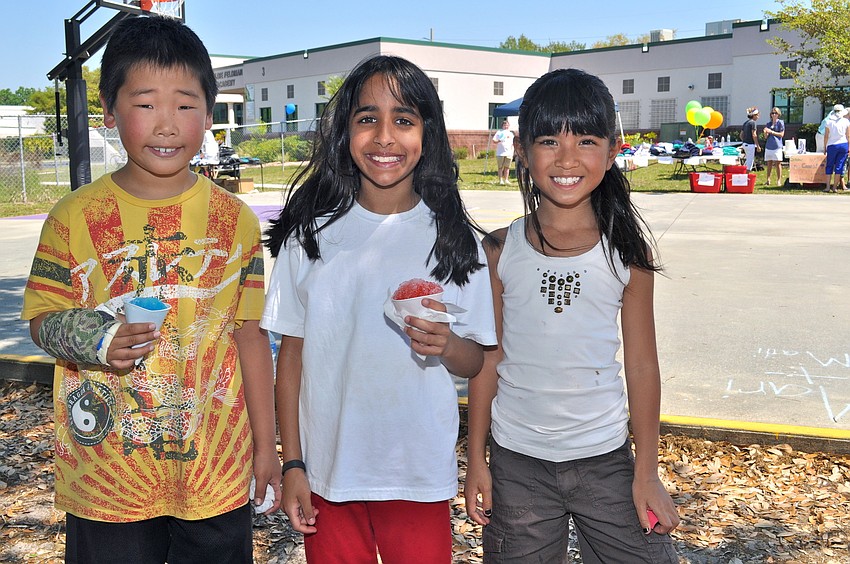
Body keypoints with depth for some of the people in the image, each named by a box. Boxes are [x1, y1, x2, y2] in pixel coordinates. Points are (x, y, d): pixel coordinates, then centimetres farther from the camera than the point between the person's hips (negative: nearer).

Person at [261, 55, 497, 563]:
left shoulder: (455, 241, -3)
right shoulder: (310, 235, -3)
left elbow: (475, 363, 2)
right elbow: (292, 354, 2)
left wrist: (447, 345, -21)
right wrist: (293, 465, 1)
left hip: (421, 479, 0)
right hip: (328, 476, 1)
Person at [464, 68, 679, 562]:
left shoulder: (627, 252, -6)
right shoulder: (500, 251, -5)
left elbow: (642, 365, -1)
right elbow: (487, 359, 1)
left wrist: (647, 472, 1)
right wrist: (477, 460, 4)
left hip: (605, 457, 0)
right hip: (516, 461, 1)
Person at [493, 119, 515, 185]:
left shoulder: (511, 134, 16)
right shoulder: (499, 132, 5)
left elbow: (512, 145, 18)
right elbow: (494, 140, -2)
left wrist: (512, 153, 11)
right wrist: (498, 141, -23)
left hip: (508, 153, 3)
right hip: (500, 153, -3)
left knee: (507, 167, 5)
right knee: (500, 167, -2)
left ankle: (506, 180, 12)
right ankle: (500, 180, 2)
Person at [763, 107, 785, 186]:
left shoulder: (780, 123, 3)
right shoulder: (768, 124, 15)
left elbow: (781, 134, -3)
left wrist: (771, 132, -9)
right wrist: (766, 133, -6)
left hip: (777, 145, -4)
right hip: (768, 146, 4)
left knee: (778, 163, -4)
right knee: (769, 164, 4)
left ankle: (779, 181, -2)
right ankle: (768, 180, 7)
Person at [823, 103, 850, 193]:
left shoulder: (829, 122, -2)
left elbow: (826, 136, 1)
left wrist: (825, 147, 10)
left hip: (832, 146, 0)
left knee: (829, 166, 8)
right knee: (839, 166, 4)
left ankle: (828, 186, 2)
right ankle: (834, 187, 4)